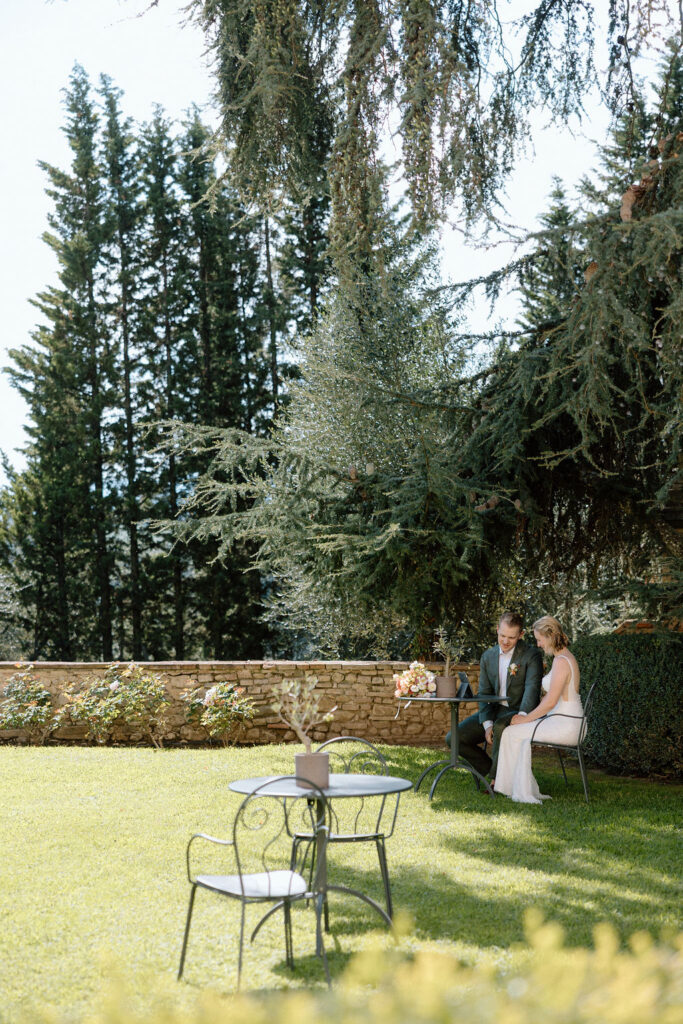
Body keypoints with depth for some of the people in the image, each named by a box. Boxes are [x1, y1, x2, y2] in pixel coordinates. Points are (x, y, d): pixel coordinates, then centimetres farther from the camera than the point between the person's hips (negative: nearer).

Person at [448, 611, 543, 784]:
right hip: (493, 712, 5)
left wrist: (522, 717, -37)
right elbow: (484, 693, 4)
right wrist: (487, 724, -13)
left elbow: (532, 688, -20)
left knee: (501, 726, -39)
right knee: (453, 738, -11)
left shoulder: (532, 655, -7)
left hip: (518, 712, -5)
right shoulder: (488, 657, 9)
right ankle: (493, 771, 3)